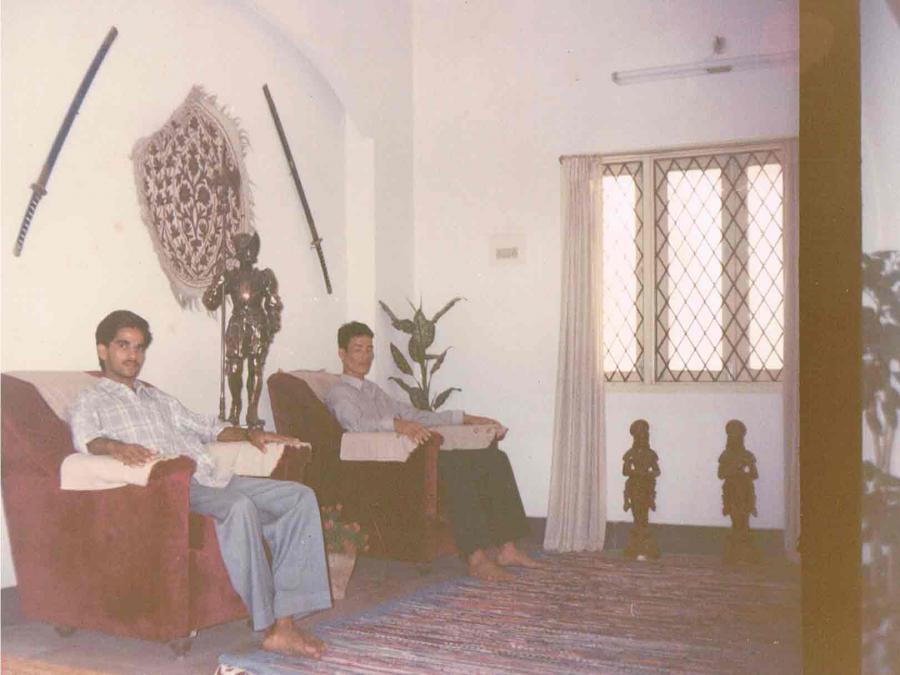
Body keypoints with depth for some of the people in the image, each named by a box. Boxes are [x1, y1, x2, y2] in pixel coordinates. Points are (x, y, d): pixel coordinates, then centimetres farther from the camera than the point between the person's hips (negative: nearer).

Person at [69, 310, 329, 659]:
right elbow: (85, 437, -9)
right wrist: (116, 446, -32)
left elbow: (203, 426, 35)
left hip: (210, 478, 8)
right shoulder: (90, 400, 13)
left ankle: (285, 620, -20)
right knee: (241, 507, -36)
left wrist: (248, 434, 16)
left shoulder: (158, 398, 34)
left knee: (300, 496, -11)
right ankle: (269, 627, -28)